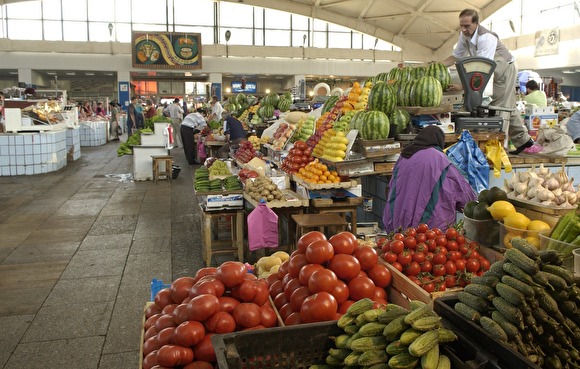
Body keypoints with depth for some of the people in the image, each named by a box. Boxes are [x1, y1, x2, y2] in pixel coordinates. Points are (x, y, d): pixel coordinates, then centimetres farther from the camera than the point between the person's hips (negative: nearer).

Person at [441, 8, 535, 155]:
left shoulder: (486, 38, -34)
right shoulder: (465, 35, -9)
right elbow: (455, 56, 1)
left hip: (506, 69, -9)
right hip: (497, 73, 9)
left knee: (500, 108, -8)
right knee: (508, 107, 17)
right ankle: (523, 140, 30)